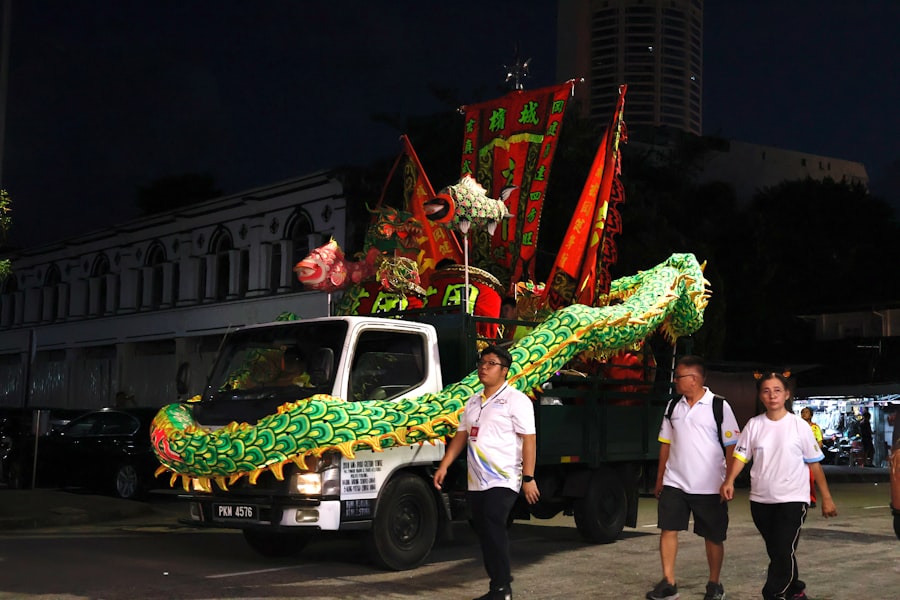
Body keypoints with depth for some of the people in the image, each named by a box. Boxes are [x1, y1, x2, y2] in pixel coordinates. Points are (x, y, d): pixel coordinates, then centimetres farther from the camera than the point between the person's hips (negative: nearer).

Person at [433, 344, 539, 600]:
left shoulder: (516, 400, -5)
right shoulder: (473, 402, 18)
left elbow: (529, 439, -11)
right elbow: (461, 436, 20)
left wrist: (528, 478, -17)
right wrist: (444, 466, 9)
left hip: (503, 480, -7)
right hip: (476, 481, 8)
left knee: (494, 529, -16)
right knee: (485, 533, 8)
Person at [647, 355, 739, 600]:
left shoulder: (719, 407, -7)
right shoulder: (673, 406, 8)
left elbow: (731, 446, -5)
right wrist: (660, 478, 12)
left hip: (709, 486, -4)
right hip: (674, 483, 4)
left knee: (713, 537, 6)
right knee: (668, 529, -2)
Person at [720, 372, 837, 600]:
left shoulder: (799, 426, -4)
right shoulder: (754, 425, 3)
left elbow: (814, 462, 2)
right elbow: (741, 456, -1)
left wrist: (826, 497, 3)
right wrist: (729, 481, -18)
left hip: (793, 499, -3)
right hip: (760, 500, 3)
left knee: (785, 552, -13)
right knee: (775, 552, 13)